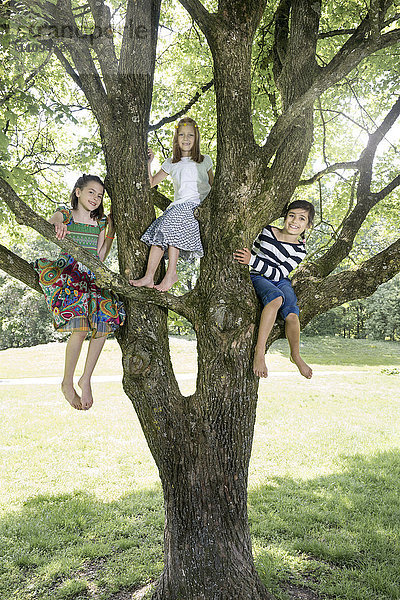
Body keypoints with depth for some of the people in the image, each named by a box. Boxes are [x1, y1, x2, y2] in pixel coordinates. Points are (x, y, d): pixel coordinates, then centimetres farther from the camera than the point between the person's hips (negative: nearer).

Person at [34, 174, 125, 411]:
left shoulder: (101, 223, 16)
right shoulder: (64, 215, 5)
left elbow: (99, 258, 13)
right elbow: (48, 224, -21)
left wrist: (110, 230, 6)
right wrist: (58, 226, -43)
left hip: (90, 279, 4)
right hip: (65, 275, -4)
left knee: (106, 313, -24)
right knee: (81, 326, -27)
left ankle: (86, 379, -12)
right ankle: (67, 383, -8)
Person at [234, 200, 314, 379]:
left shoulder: (300, 250, -3)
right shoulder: (266, 232, -3)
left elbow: (279, 274, -16)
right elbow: (250, 252, 14)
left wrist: (253, 260, -26)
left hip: (281, 282, 2)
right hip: (257, 279, -2)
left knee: (291, 314, -28)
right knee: (277, 297, -37)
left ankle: (295, 356, -2)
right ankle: (260, 351, -37)